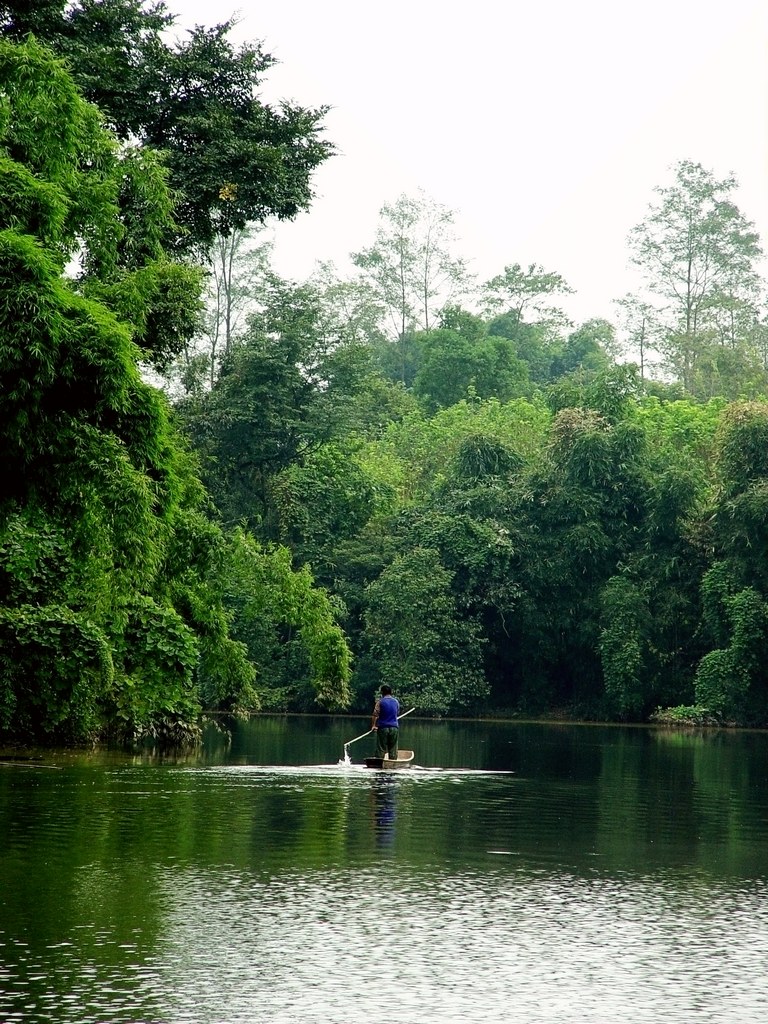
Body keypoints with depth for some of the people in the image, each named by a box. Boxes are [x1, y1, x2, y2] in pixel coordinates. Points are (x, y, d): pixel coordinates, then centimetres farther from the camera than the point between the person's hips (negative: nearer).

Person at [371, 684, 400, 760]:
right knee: (393, 750, 6)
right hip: (394, 727, 3)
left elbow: (375, 715, -7)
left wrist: (373, 726, 3)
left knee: (381, 749, -1)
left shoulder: (380, 701, -5)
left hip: (383, 728, -3)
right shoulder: (396, 702, 8)